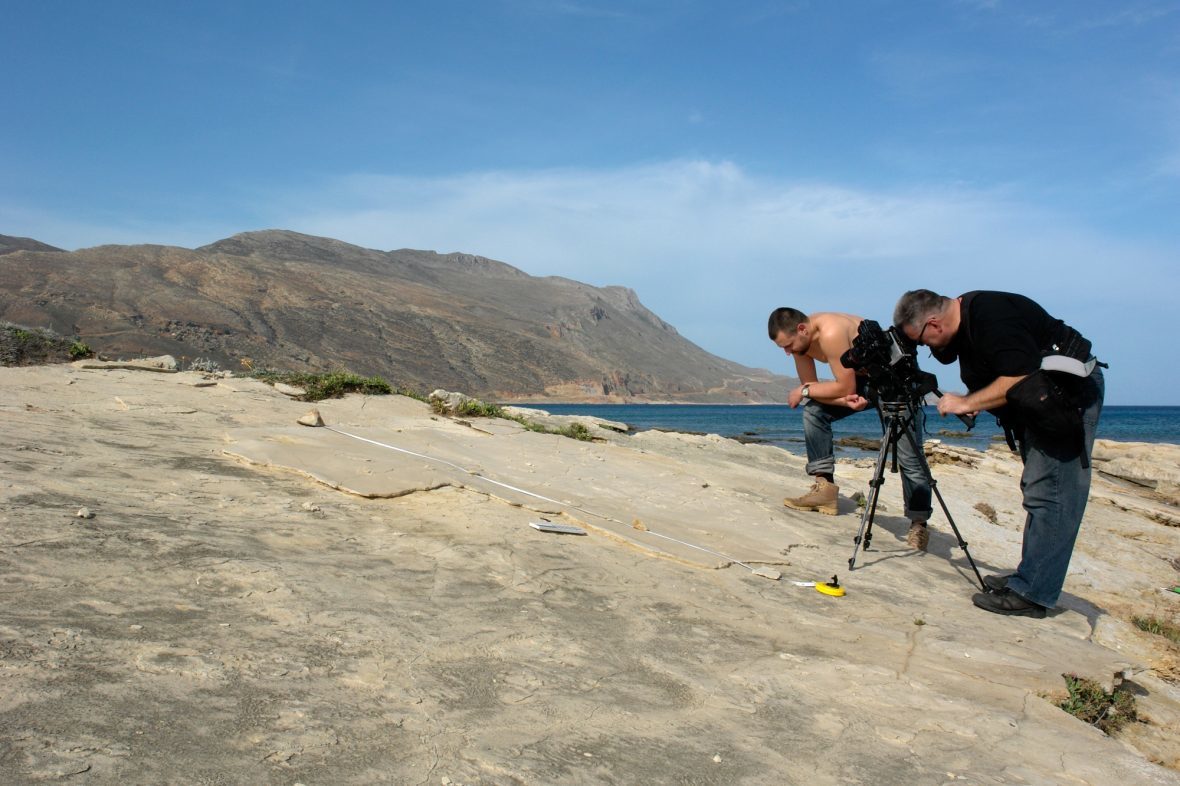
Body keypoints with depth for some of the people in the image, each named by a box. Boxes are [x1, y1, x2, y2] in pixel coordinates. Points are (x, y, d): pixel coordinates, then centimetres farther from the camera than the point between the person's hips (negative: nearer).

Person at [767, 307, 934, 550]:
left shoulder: (831, 333, -33)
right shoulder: (800, 340, -8)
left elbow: (846, 387, -28)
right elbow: (810, 386, -6)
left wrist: (804, 391, -19)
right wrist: (845, 401, -24)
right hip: (863, 376, 8)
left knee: (908, 456, -12)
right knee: (813, 410, -4)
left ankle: (919, 525, -5)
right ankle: (824, 486, -3)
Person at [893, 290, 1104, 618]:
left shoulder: (990, 316, -24)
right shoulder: (964, 319, 5)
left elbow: (1020, 378, -27)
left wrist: (965, 404, -19)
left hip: (1071, 392, -11)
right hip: (1043, 402, 11)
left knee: (1048, 492, -11)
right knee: (1038, 491, 13)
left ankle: (1030, 594, -10)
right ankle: (1030, 579, 21)